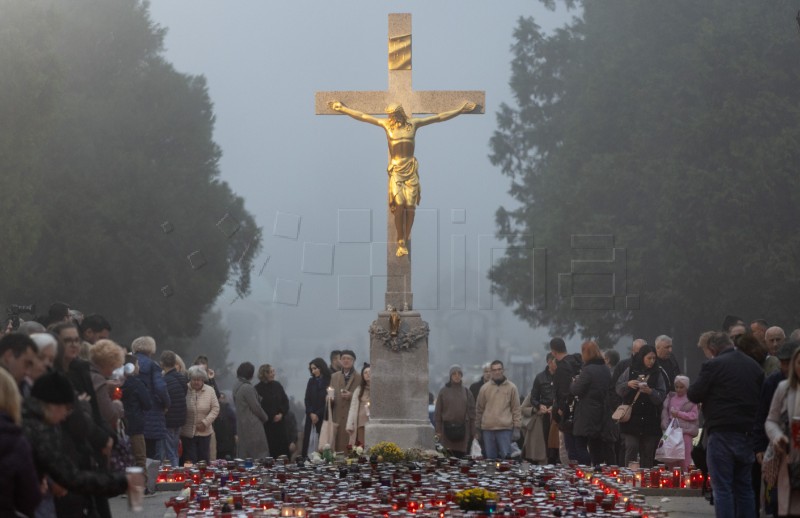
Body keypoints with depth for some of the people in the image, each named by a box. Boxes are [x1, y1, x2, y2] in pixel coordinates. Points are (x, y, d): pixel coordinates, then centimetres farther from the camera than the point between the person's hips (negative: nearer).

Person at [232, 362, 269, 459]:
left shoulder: (237, 387, 9)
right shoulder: (248, 388, -18)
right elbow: (256, 407, -15)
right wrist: (265, 417, 4)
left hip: (242, 424, 9)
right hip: (252, 424, -9)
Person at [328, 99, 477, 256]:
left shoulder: (413, 123, 7)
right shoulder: (386, 124, 8)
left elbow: (439, 117, 11)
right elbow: (362, 116, 12)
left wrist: (460, 110, 11)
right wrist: (342, 108, 12)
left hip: (411, 169, 1)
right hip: (395, 170, -1)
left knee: (410, 206, -6)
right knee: (399, 205, -13)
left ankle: (405, 242, 3)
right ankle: (401, 242, -5)